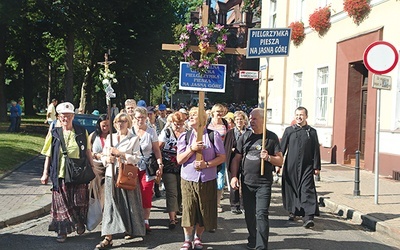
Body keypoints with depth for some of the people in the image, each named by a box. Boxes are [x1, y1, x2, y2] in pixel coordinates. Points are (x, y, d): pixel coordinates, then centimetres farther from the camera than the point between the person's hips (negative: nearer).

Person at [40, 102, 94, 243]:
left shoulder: (81, 132, 3)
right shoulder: (54, 134, 2)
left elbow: (87, 151, 9)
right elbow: (48, 155, 5)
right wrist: (45, 173, 3)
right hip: (61, 173, 0)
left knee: (79, 201, 5)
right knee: (62, 203, 4)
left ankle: (80, 224, 28)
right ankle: (62, 231, 14)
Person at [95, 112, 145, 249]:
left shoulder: (134, 139, 2)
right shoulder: (110, 137, 14)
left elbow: (136, 158, -8)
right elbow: (103, 156, 15)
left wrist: (120, 153, -15)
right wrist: (107, 159, -7)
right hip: (111, 175, 3)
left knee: (128, 203, 3)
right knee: (111, 204, -3)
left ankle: (131, 229, 26)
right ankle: (108, 237, -6)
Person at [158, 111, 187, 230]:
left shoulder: (186, 133, 5)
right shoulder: (166, 132, -3)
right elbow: (158, 148, -5)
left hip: (182, 167, 4)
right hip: (168, 168, -3)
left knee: (180, 193, 9)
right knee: (171, 193, -6)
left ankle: (175, 213, 27)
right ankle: (172, 219, -7)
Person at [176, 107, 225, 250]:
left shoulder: (213, 135, -2)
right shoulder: (184, 136, 4)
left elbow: (222, 157, -2)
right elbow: (179, 160, 0)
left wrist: (207, 164, -16)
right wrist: (192, 149, -15)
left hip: (207, 180, -1)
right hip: (188, 179, 1)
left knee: (204, 211, 8)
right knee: (188, 211, 2)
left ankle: (198, 238, 29)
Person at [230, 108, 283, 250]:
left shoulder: (271, 137, -1)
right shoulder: (245, 137, 7)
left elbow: (280, 161, -1)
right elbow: (236, 159, 9)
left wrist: (268, 158, -19)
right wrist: (234, 176, -2)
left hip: (264, 183, -4)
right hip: (247, 182, 4)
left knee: (261, 215, -9)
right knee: (249, 214, 12)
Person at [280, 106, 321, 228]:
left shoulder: (312, 132, 5)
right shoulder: (289, 130, 6)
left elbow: (316, 150, 6)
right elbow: (282, 148, 6)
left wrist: (317, 167, 2)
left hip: (307, 167, -1)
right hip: (291, 166, 1)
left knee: (307, 190, -9)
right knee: (291, 189, 9)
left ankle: (308, 216, -14)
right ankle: (292, 211, 27)